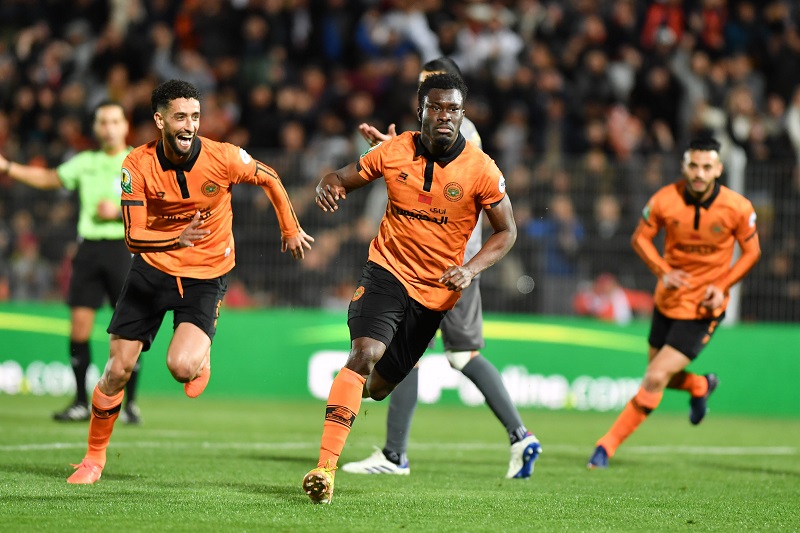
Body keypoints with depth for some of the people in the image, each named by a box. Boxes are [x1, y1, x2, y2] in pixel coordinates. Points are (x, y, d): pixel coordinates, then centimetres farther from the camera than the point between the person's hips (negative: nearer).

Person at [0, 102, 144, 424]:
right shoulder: (85, 162, 12)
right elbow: (47, 178, 24)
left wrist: (119, 212, -15)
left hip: (124, 247, -4)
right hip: (89, 247, 4)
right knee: (79, 322, -2)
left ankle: (130, 403, 4)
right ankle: (81, 403, 6)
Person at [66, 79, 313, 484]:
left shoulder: (222, 157, -18)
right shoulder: (138, 165, -15)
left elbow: (268, 178, 2)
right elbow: (134, 236, -17)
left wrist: (290, 230, 13)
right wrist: (177, 239, -36)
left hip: (206, 275, -1)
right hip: (152, 268, 2)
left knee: (182, 366, -24)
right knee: (118, 368, -2)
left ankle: (201, 358, 16)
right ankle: (94, 457, 19)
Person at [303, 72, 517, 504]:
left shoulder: (481, 170, -9)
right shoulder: (395, 152, -6)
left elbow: (506, 231, 1)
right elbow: (345, 177, 7)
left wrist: (470, 269, -15)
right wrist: (329, 186, -19)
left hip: (436, 290, 1)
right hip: (387, 270, -1)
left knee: (379, 385, 8)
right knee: (364, 353, -26)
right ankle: (325, 467, -29)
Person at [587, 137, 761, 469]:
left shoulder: (738, 208, -15)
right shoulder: (665, 200, -13)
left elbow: (752, 251, -1)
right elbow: (640, 238, 2)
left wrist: (723, 286, -14)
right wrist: (663, 271, -15)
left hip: (703, 309, -4)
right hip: (667, 302, 4)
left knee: (655, 379, -13)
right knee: (661, 375, 17)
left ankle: (608, 445, -2)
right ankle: (701, 386, 52)